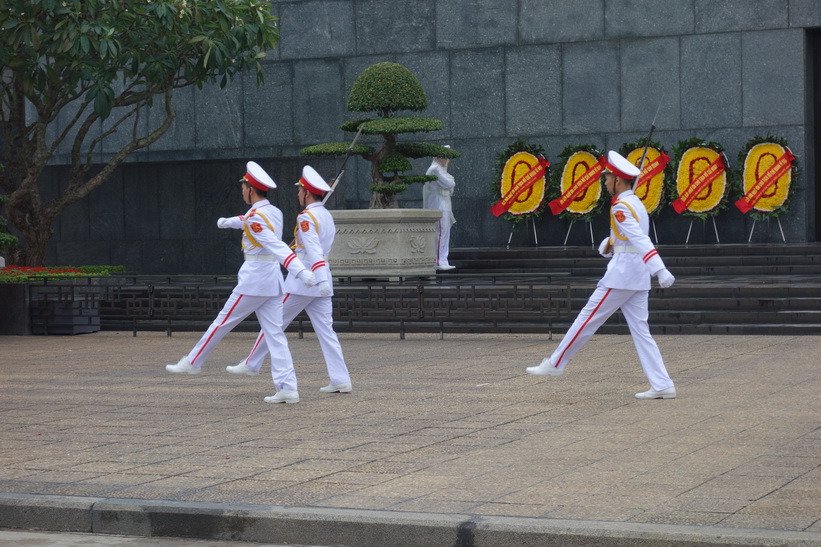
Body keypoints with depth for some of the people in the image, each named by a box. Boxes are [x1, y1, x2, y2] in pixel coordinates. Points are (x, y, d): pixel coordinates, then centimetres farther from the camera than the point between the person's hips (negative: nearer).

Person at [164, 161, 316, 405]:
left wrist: (299, 270, -41)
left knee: (222, 323, 7)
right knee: (275, 334, 3)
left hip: (253, 281, -8)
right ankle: (287, 388, -3)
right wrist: (230, 221, 56)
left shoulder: (255, 218, -15)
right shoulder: (274, 212, 12)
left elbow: (276, 246, -29)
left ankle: (192, 362, 22)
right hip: (273, 281, 8)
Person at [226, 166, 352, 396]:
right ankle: (341, 380, -2)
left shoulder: (307, 218, -13)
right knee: (325, 331, 4)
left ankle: (251, 364, 17)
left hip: (302, 282, -8)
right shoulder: (327, 217, 14)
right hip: (321, 283, 8)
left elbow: (314, 250, -25)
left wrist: (321, 279, -34)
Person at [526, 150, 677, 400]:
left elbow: (640, 240, -25)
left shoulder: (620, 207, -13)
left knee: (588, 319, 2)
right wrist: (610, 245, 4)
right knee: (640, 330, 6)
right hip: (639, 276, 9)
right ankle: (662, 386, 0)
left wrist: (659, 269, -34)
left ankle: (555, 363, 12)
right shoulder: (636, 203, 17)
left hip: (622, 273, -9)